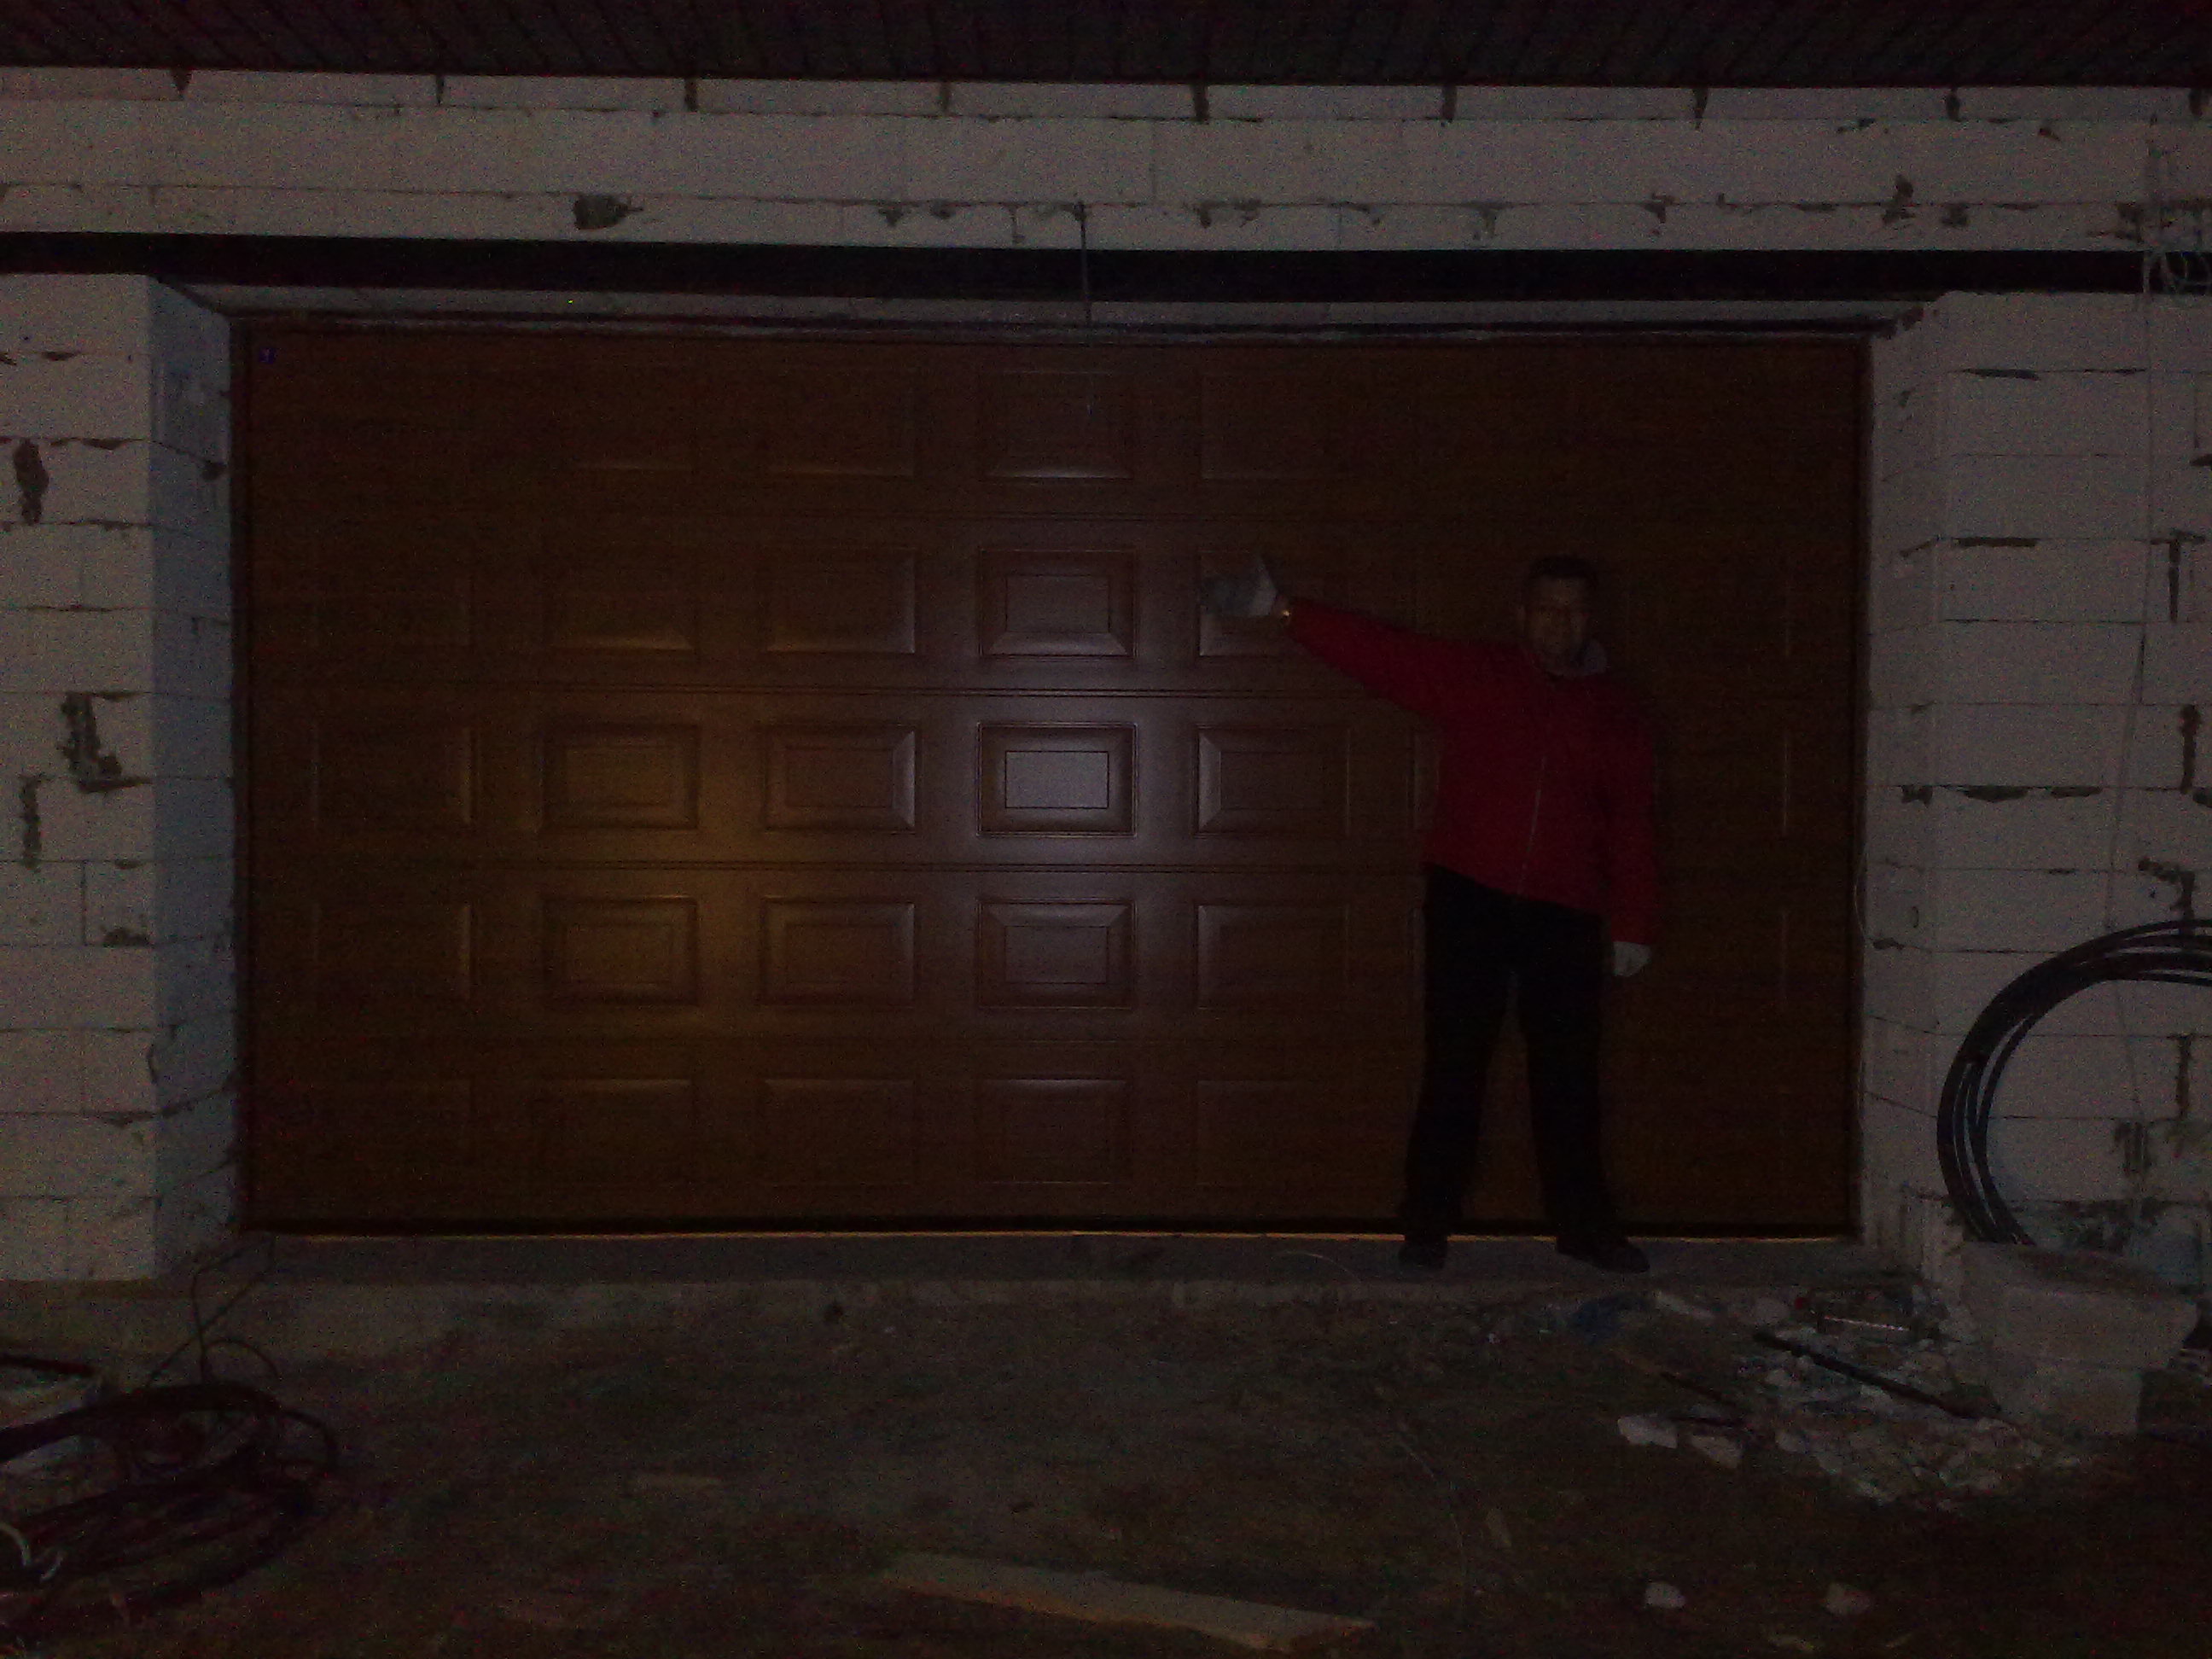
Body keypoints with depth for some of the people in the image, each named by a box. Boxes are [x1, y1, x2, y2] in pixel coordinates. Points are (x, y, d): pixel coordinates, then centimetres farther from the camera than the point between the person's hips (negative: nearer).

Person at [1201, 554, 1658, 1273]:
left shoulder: (1615, 712, 10)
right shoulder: (1472, 675, 6)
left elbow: (1632, 827, 10)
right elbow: (1377, 649, 0)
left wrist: (1632, 926, 6)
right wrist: (1281, 607, -9)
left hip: (1566, 917, 1)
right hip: (1469, 897, -1)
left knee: (1568, 1079, 6)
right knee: (1452, 1068, 1)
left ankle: (1585, 1225, 17)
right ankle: (1427, 1225, 9)